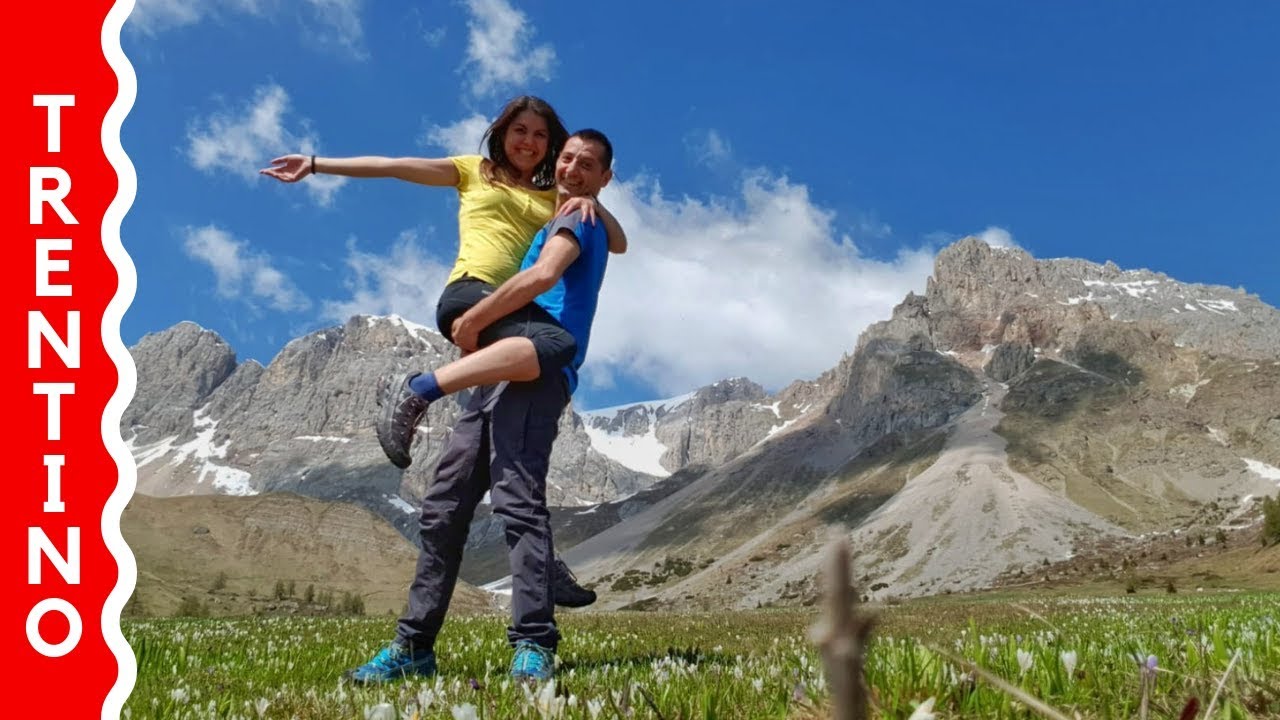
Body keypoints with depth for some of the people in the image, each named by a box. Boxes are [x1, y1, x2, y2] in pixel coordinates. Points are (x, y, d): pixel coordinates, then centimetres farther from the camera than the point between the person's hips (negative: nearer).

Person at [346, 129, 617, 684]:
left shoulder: (577, 219, 4)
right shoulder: (555, 226, 34)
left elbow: (543, 276, -17)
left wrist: (472, 321, -9)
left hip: (535, 374, -10)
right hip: (499, 378, 10)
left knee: (517, 499, -24)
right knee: (442, 508, 4)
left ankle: (534, 647, -28)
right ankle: (414, 645, 6)